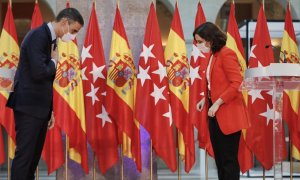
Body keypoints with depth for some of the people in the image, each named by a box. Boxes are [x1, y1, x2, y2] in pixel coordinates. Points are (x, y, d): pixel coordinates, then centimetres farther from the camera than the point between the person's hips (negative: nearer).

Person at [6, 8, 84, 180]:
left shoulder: (51, 39, 14)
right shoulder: (38, 36, -15)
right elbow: (39, 73, -27)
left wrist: (49, 110, 19)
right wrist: (54, 62, -7)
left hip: (40, 107, 9)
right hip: (29, 107, -9)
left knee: (34, 156, 12)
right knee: (24, 155, -7)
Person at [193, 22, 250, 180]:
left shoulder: (226, 54, -14)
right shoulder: (213, 56, 13)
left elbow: (237, 84, -21)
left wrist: (218, 103, -21)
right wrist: (205, 99, 5)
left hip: (228, 114, -9)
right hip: (216, 114, 9)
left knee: (229, 159, -3)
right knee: (219, 158, 13)